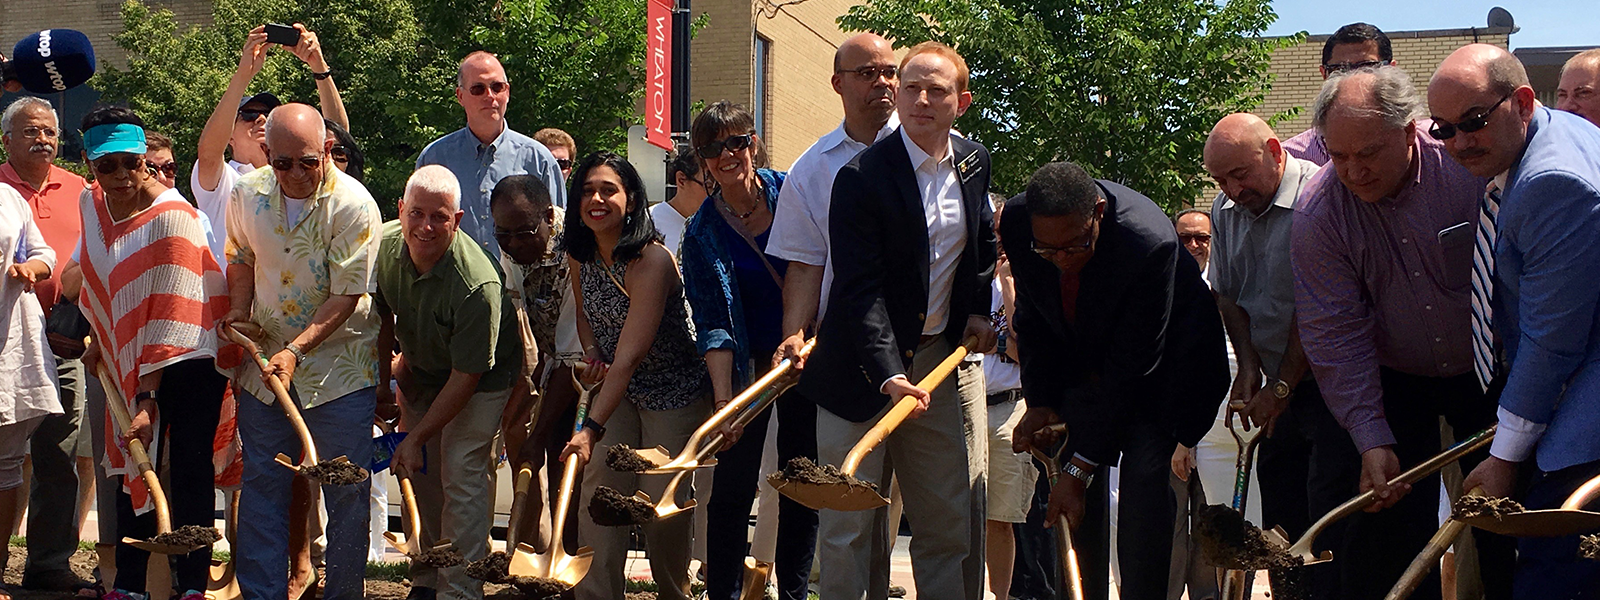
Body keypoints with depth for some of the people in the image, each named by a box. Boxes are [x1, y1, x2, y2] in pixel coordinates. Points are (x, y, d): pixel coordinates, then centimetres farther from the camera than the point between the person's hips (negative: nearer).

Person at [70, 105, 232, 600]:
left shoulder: (172, 217, -20)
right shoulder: (92, 204, 2)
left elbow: (171, 318, -22)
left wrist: (148, 400, -23)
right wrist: (100, 340, 18)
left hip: (188, 361, -7)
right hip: (129, 363, 7)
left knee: (188, 471, -8)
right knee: (133, 469, 9)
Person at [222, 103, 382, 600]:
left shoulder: (353, 205, -17)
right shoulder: (247, 195, -3)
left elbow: (346, 297, -18)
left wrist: (296, 349, -26)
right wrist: (239, 310, 0)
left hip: (339, 366, -4)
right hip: (264, 360, 4)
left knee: (346, 492, -1)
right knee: (262, 486, 8)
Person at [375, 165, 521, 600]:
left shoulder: (476, 285, -36)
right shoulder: (386, 244, -18)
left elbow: (466, 377, -28)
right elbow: (383, 317, 4)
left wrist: (417, 438, -24)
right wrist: (382, 383, 6)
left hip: (481, 378, -6)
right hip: (421, 369, 6)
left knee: (461, 478, -12)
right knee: (420, 476, 9)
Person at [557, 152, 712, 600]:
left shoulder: (651, 261, -27)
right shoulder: (579, 256, -3)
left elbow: (630, 355, -33)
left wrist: (591, 429, -39)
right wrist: (592, 352, -6)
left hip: (675, 395, -6)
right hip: (617, 390, 6)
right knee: (597, 494, -7)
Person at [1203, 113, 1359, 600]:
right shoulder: (1225, 211, 8)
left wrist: (1282, 386, -12)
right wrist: (1249, 365, 3)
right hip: (1276, 384, 7)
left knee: (1329, 511, -10)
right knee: (1279, 506, 10)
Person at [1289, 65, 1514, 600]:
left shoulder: (1471, 165, -21)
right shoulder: (1317, 211, -16)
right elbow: (1334, 333, -14)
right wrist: (1373, 441, -20)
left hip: (1488, 373, 0)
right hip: (1394, 380, 1)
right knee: (1391, 525, -6)